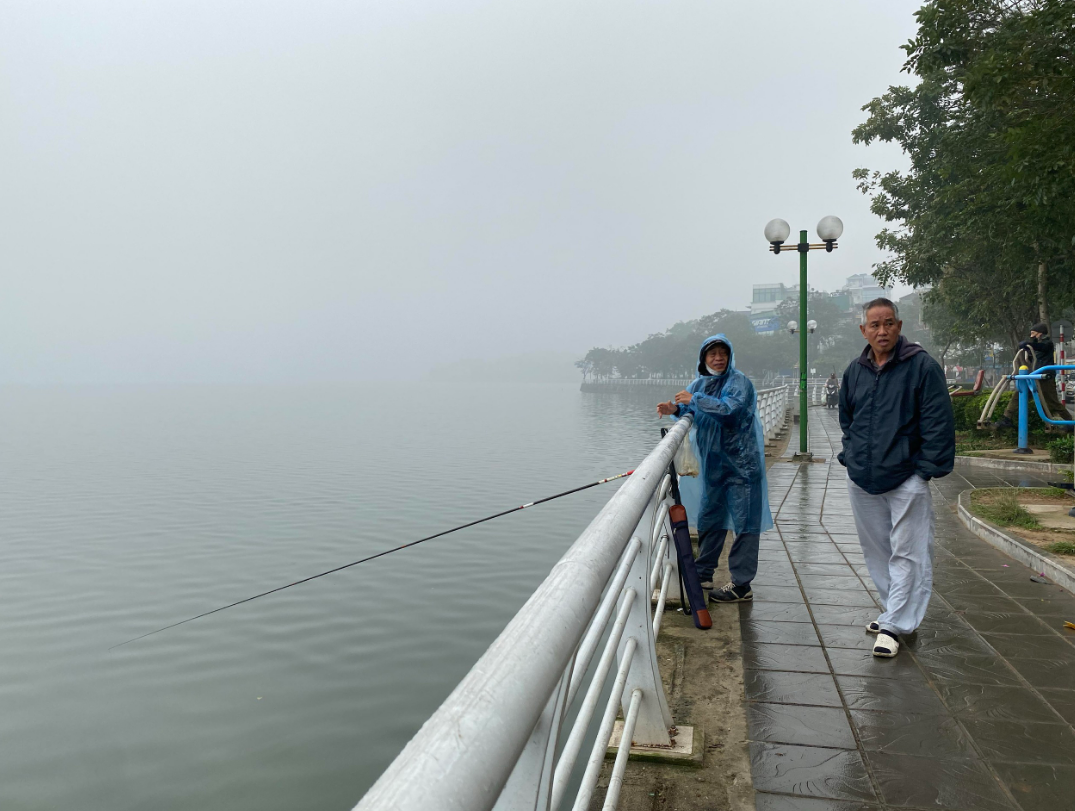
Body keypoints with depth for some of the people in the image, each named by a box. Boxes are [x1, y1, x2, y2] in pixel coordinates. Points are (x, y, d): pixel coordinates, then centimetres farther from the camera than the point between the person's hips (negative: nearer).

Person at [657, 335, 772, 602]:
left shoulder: (739, 382, -11)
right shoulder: (700, 382, 10)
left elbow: (731, 408, -27)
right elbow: (690, 407, 16)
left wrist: (695, 399, -22)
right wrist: (675, 409, -7)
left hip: (741, 462, -7)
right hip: (713, 464, 7)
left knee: (744, 522, -2)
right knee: (709, 519, 16)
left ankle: (741, 585, 4)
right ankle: (703, 574, 30)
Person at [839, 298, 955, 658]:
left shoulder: (922, 366, -8)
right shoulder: (855, 370, 9)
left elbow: (937, 422, -8)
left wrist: (926, 468, -11)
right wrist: (850, 456, 11)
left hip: (905, 479, -5)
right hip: (861, 479, 6)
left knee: (907, 554, -3)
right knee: (877, 551, 14)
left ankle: (893, 626, 4)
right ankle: (899, 613, 30)